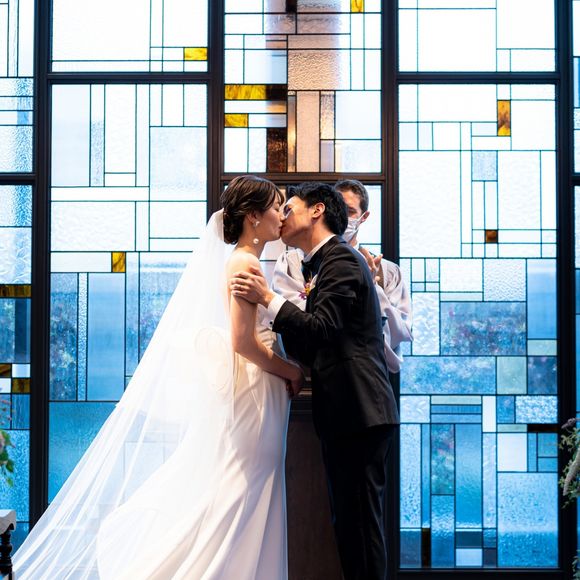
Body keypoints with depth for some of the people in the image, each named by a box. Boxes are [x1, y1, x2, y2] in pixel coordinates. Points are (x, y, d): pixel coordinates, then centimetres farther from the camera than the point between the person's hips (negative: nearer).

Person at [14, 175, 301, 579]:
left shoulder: (245, 262, 15)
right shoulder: (244, 262, -14)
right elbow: (243, 340, -22)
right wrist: (291, 371, -11)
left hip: (252, 396, 9)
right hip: (249, 394, -9)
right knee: (229, 504, -4)